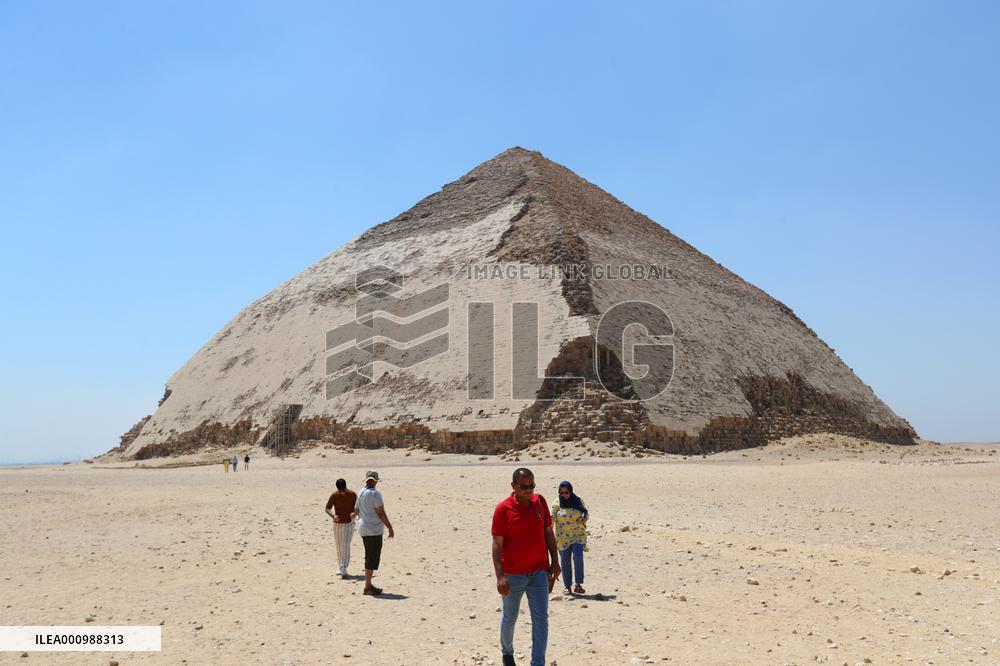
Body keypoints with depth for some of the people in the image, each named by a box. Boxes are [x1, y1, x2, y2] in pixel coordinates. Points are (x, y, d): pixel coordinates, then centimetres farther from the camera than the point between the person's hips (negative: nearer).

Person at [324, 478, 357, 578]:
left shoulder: (353, 494, -9)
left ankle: (344, 569, -18)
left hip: (349, 523, -2)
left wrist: (354, 513, -26)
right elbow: (327, 508, -7)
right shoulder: (334, 495, -7)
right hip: (337, 523, 2)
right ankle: (340, 566, 25)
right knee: (339, 547, 10)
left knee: (346, 545, -14)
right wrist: (333, 515, -28)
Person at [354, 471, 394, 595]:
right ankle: (368, 587, -4)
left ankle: (368, 584, 21)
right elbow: (381, 512, -18)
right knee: (373, 558, -5)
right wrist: (390, 528, -13)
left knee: (369, 557, 17)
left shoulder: (361, 493, 9)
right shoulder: (375, 493, -15)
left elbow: (356, 509, 20)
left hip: (363, 529, 9)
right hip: (374, 530, -9)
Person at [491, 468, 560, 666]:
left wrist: (555, 562, 7)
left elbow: (548, 533, 10)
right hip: (513, 575, -3)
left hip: (539, 572, 3)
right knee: (510, 617, 14)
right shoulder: (503, 509, -11)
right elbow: (497, 544, -11)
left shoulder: (540, 502, 2)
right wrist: (500, 576, -18)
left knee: (541, 618, -3)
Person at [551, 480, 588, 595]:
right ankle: (567, 587, 16)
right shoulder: (556, 504, -2)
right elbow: (552, 518, -4)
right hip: (562, 537, 0)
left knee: (578, 557, -17)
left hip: (578, 535, 0)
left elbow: (586, 514, 10)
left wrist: (583, 519, -12)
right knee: (565, 561, 5)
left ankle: (578, 585, -10)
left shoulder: (578, 501, 1)